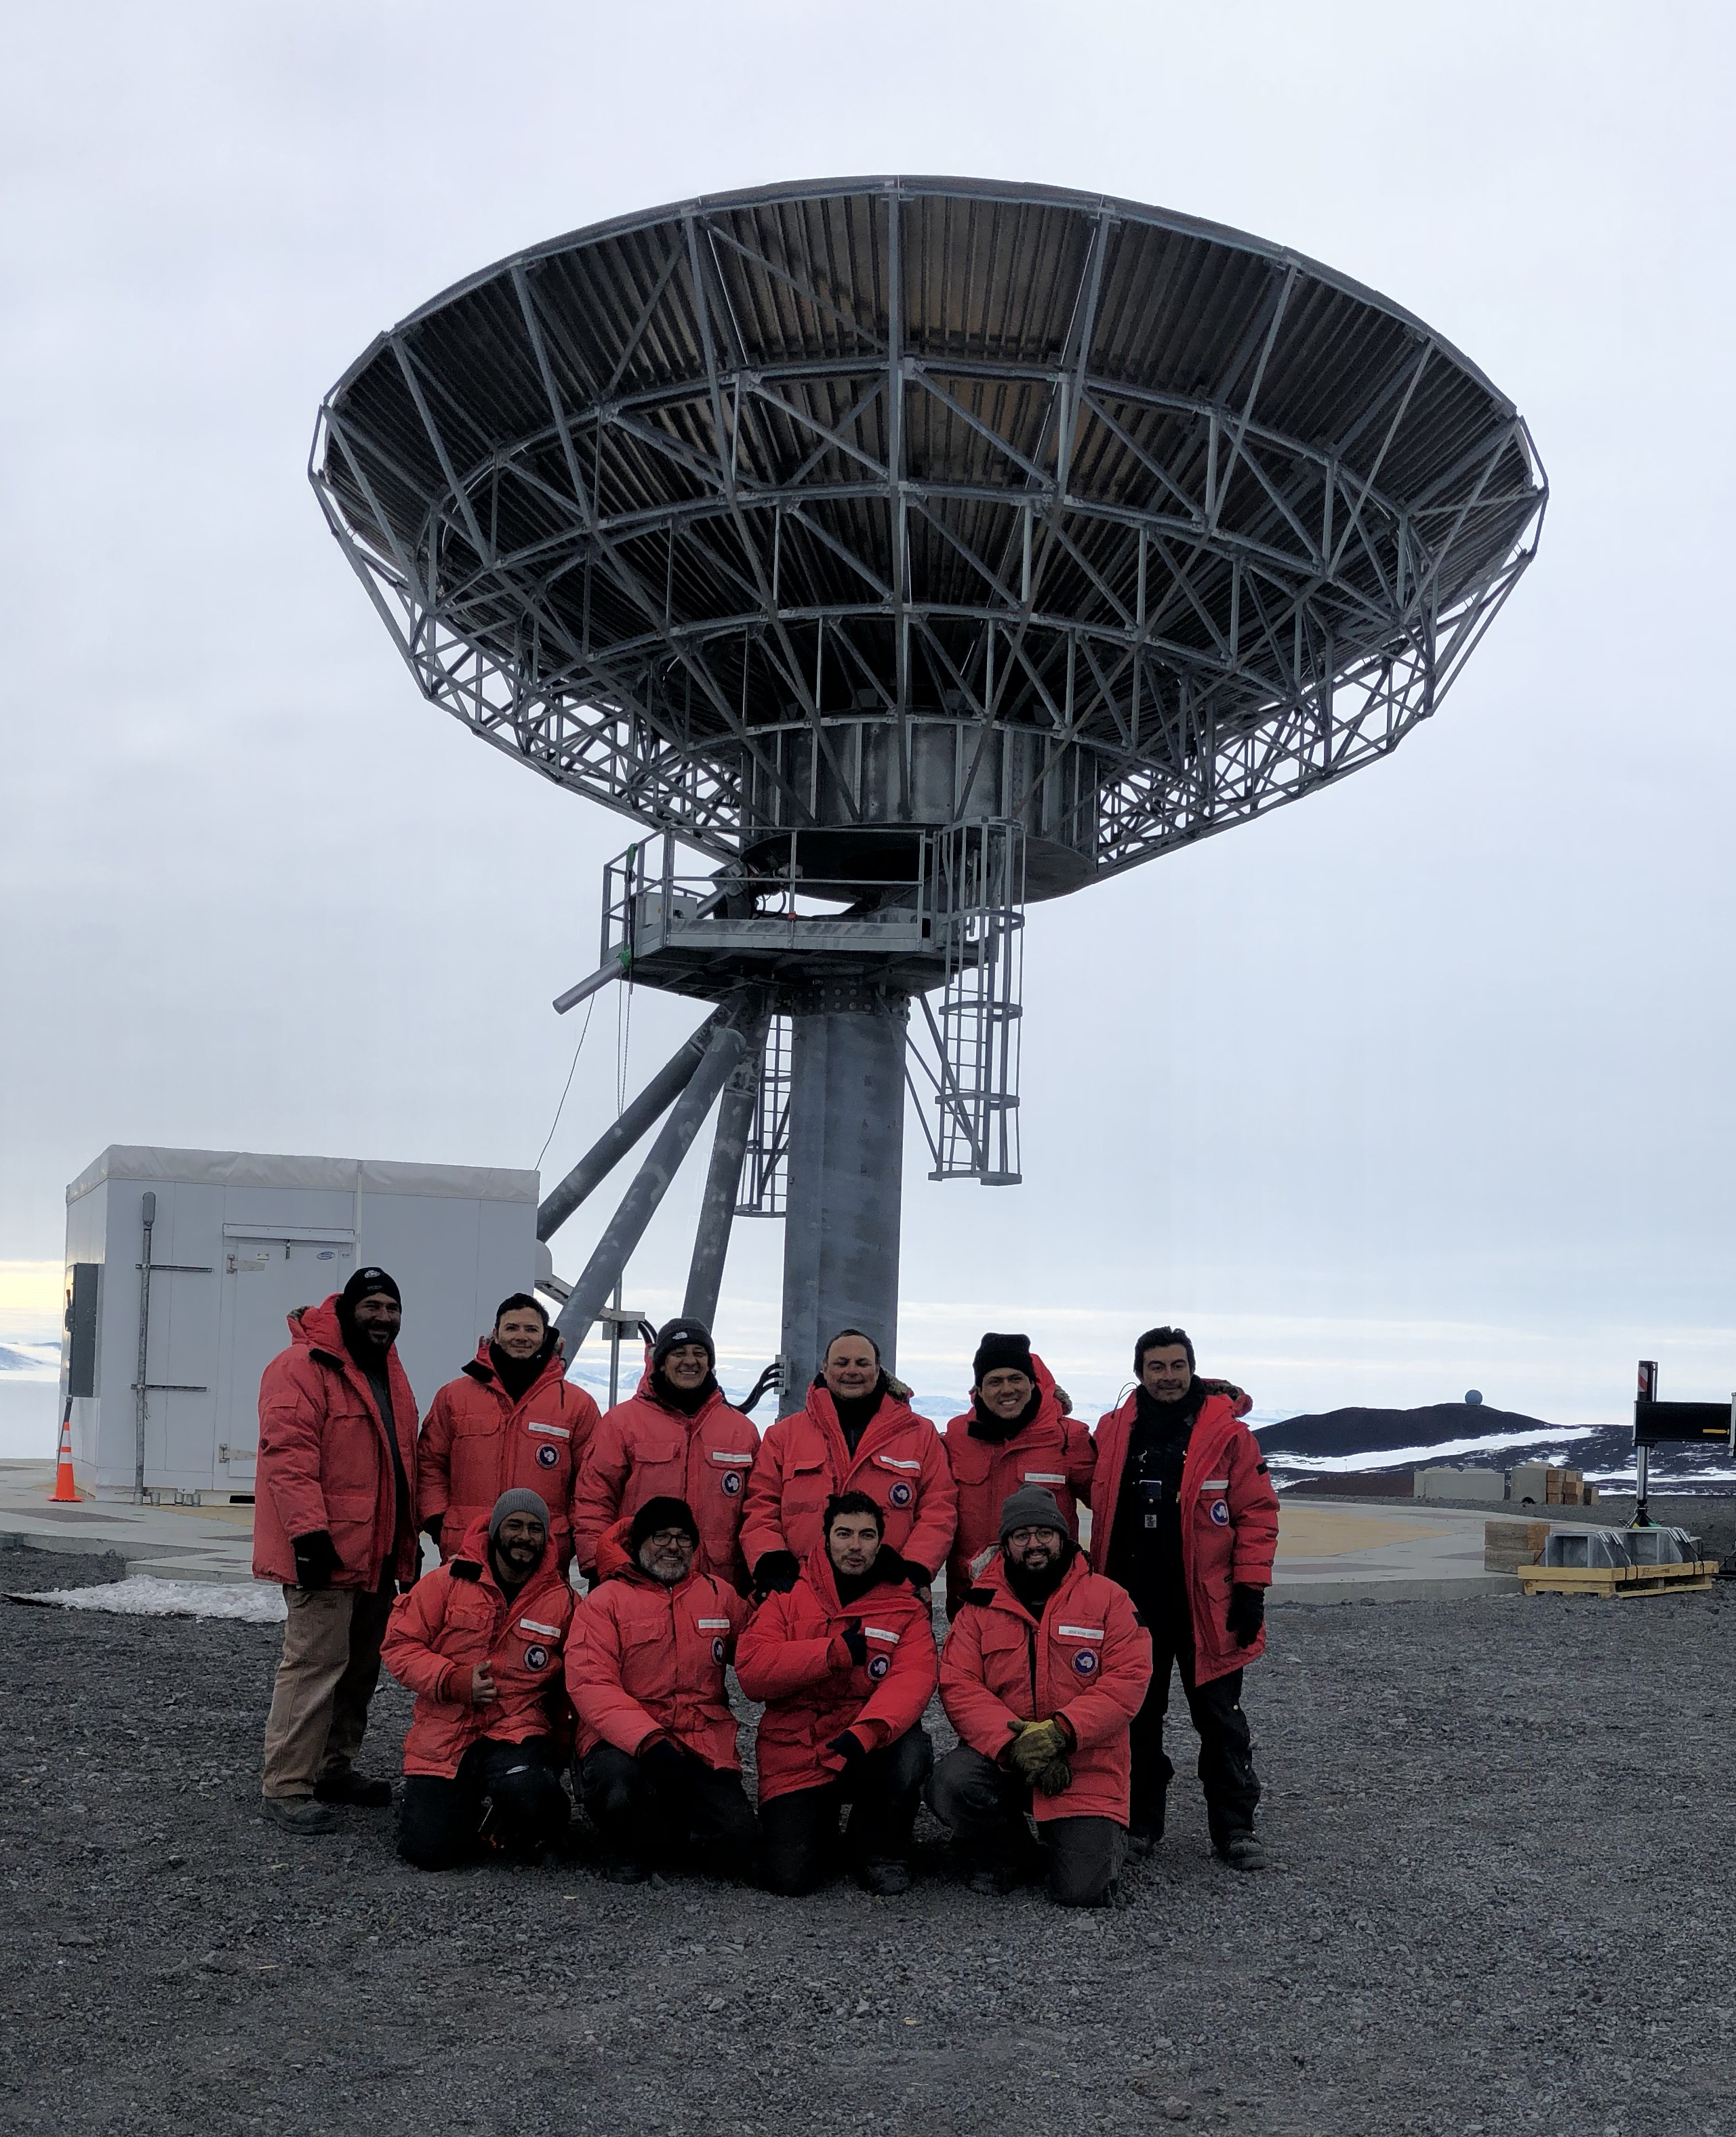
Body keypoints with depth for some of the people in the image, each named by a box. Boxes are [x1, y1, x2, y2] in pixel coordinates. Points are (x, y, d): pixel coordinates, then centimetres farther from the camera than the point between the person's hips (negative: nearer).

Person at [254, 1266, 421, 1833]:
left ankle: (335, 1767, 28)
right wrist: (309, 1532, -26)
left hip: (378, 1553, 9)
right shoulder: (302, 1368, -12)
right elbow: (288, 1456, -20)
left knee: (361, 1665, 15)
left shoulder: (389, 1373, 17)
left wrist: (407, 1542, 22)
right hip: (324, 1552, -9)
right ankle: (287, 1788, -5)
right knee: (315, 1663, -10)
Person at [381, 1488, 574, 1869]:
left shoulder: (561, 1600, 3)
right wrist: (454, 1681, -14)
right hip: (442, 1735, 1)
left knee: (529, 1799, -34)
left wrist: (556, 1750, 1)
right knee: (427, 1849, -11)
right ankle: (466, 1803, 24)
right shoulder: (448, 1583, 1)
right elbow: (400, 1644, 0)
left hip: (517, 1733, -1)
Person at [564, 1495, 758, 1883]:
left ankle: (676, 1829, 18)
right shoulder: (605, 1601, 1)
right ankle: (636, 1847, 0)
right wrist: (648, 1741, -25)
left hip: (704, 1746, 3)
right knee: (617, 1787, -37)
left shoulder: (721, 1596, 13)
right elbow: (590, 1684, -12)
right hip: (624, 1740, -3)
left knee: (737, 1845, -17)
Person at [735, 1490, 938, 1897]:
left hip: (868, 1751, 1)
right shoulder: (788, 1596, 4)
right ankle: (823, 1829, 20)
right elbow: (752, 1671, -9)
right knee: (787, 1877, -18)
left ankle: (880, 1849, -3)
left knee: (911, 1752, -34)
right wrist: (836, 1652, -16)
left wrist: (868, 1731, -34)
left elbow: (913, 1678, -14)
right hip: (795, 1756, 0)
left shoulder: (905, 1608, 4)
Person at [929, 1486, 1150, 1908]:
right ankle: (1003, 1855, 4)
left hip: (1086, 1766, -1)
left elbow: (1127, 1680, -8)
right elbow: (959, 1686, -5)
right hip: (1001, 1758, 2)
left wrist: (1059, 1731, -21)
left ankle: (1102, 1836, 24)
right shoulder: (981, 1607, 4)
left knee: (1082, 1890, -16)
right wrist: (1013, 1742, -21)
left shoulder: (1108, 1599, 1)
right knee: (950, 1786, -30)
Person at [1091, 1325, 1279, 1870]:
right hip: (1132, 1600, 3)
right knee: (1138, 1715, 11)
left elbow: (1257, 1512, -4)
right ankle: (1139, 1821, 21)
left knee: (1220, 1719, 4)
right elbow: (1102, 1505, 15)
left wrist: (1250, 1587, -9)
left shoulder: (1227, 1432, -4)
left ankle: (1234, 1827, 12)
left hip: (1206, 1604, -3)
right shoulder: (1113, 1431, 5)